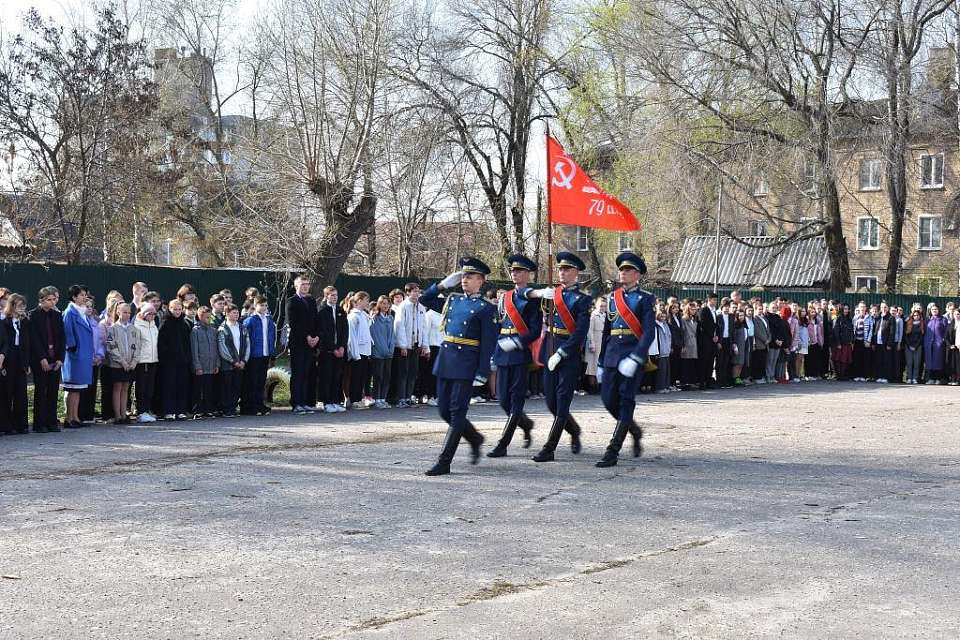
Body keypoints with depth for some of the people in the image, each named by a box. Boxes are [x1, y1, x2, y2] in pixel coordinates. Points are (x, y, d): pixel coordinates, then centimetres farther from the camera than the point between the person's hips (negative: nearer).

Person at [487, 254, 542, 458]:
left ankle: (503, 444, -4)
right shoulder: (504, 297, 16)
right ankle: (526, 424, 32)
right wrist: (493, 353, 15)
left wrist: (517, 342, -22)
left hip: (521, 353, -6)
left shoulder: (532, 298, -2)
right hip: (503, 353, 6)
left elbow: (535, 330, -9)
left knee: (516, 399, -4)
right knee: (503, 399, 6)